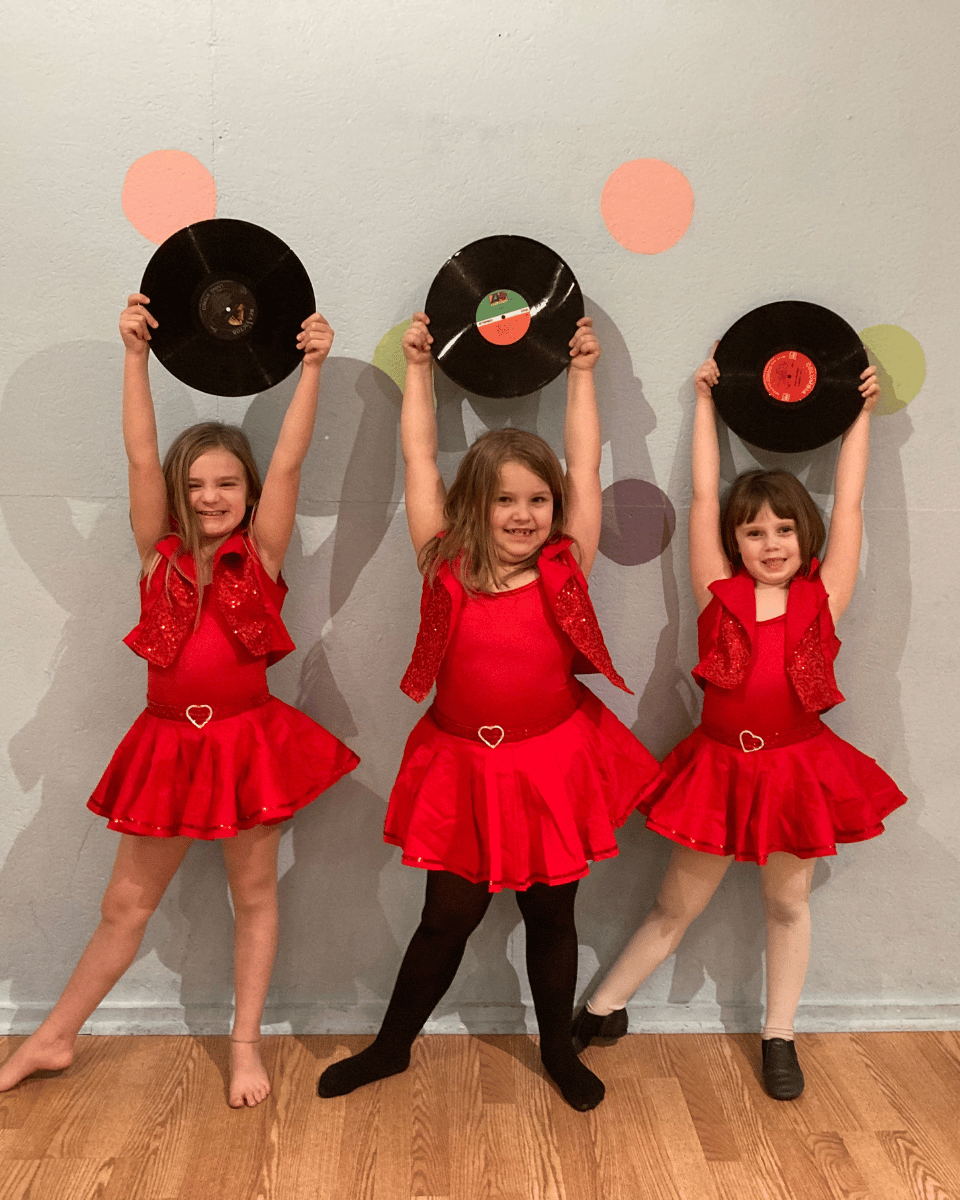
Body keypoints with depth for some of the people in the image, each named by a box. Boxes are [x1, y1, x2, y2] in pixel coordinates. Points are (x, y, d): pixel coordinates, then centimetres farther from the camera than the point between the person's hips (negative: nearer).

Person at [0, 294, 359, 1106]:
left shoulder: (259, 556, -3)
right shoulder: (161, 555, 1)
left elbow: (288, 464, -13)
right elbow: (142, 457, -8)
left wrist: (312, 367, -20)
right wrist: (136, 355, -15)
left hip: (247, 741, -2)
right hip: (169, 747, 2)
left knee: (254, 895, 13)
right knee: (126, 902, 15)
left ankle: (245, 1044, 30)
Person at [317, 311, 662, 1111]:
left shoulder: (565, 567, -3)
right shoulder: (446, 566, -4)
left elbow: (584, 464, 2)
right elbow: (420, 457, -1)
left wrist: (582, 371, 7)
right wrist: (418, 367, 5)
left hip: (552, 764, 1)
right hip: (464, 768, 0)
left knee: (551, 914, 16)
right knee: (448, 916, 12)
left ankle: (559, 1051, 39)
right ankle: (392, 1047, 35)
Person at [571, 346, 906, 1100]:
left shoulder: (822, 598, -4)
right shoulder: (720, 594, -5)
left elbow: (849, 507, 2)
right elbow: (704, 497, -2)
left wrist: (861, 414, 9)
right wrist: (705, 402, 5)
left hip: (797, 769, 0)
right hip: (719, 768, 0)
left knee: (788, 904, 16)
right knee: (676, 906, 11)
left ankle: (779, 1038, 34)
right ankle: (604, 1012, 29)